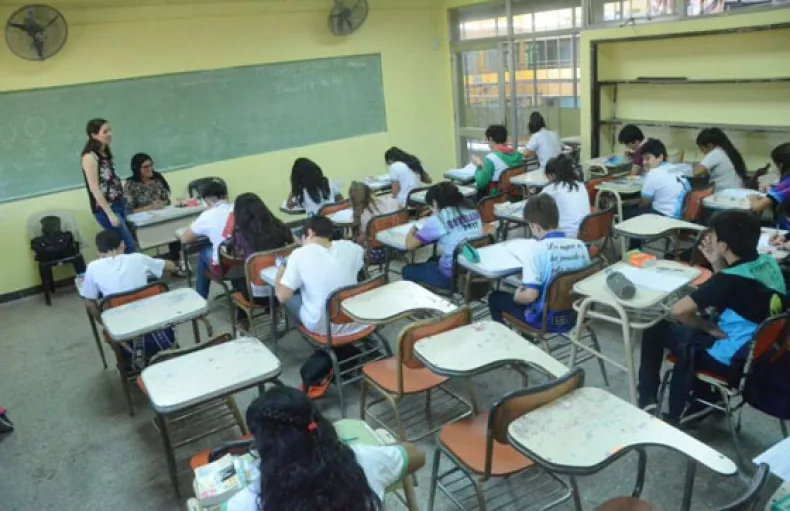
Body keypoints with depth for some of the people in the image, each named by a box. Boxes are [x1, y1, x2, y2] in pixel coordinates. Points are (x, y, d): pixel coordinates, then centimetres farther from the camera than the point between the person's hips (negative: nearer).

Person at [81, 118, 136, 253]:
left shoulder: (105, 153, 10)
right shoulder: (90, 157, -14)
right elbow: (94, 188, -18)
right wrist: (110, 213, -20)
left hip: (118, 203, 8)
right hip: (105, 208, -8)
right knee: (128, 245, -8)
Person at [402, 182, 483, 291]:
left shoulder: (438, 219, -13)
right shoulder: (473, 211, 4)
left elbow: (410, 245, -6)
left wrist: (412, 230, 14)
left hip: (452, 277, -6)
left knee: (407, 270, 20)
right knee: (432, 262, 34)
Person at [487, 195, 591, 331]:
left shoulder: (537, 249, -23)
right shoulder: (580, 246, -6)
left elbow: (530, 295, -27)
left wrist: (516, 296, -4)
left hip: (543, 319, -6)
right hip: (573, 318, 6)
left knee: (495, 297, 19)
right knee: (523, 293, 33)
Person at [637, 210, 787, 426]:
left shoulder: (730, 280, -28)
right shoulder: (769, 263, -5)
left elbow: (678, 310, -30)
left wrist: (712, 329, -13)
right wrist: (716, 263, -2)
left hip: (735, 362, -8)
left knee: (656, 330, 7)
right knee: (688, 332, 28)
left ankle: (648, 403, 17)